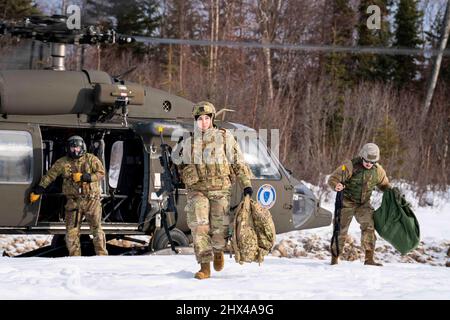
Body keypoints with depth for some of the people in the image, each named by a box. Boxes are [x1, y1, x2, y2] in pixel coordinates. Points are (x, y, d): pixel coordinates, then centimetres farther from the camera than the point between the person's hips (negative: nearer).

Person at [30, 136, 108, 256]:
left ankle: (102, 254, 5)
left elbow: (101, 173, -4)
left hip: (92, 200, -2)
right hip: (73, 201, 2)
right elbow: (49, 176, 10)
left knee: (96, 228, -1)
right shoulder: (62, 163, 5)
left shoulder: (91, 159, 1)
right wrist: (37, 191, 9)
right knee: (72, 231, -2)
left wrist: (84, 177, -15)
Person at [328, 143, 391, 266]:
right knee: (341, 229, -2)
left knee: (369, 226, -14)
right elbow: (332, 178, -19)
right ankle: (334, 259, 10)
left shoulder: (378, 170, -3)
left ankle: (369, 258, -12)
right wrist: (336, 185, -43)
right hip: (347, 202, -3)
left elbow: (384, 185, 14)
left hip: (364, 204, 3)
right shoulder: (350, 166, -19)